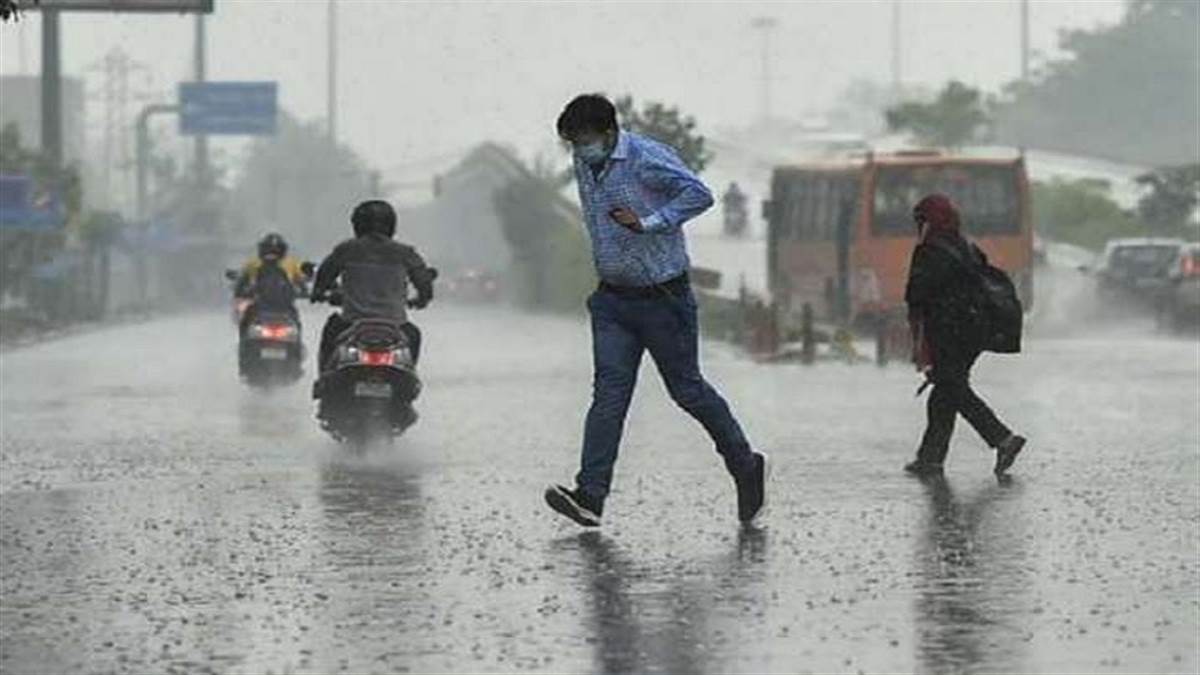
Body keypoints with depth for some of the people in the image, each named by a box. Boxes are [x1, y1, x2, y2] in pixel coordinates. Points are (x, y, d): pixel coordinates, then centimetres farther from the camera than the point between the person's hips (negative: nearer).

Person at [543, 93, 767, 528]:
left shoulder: (647, 159, -18)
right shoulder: (584, 164, 6)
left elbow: (699, 194, -26)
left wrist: (647, 223, -29)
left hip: (662, 296, -6)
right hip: (613, 298, 6)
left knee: (686, 388, 4)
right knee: (609, 391, -6)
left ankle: (746, 465, 24)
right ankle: (590, 496, -15)